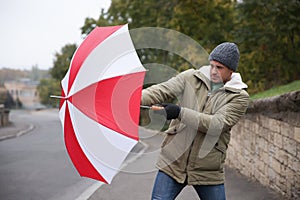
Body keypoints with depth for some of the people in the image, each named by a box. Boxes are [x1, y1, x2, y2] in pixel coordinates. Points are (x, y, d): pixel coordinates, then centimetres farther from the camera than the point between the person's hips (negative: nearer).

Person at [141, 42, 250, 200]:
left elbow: (218, 124, -18)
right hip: (172, 162, 1)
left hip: (207, 170, -1)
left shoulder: (239, 97, -4)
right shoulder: (190, 78, 3)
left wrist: (180, 112, -26)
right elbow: (162, 90, -8)